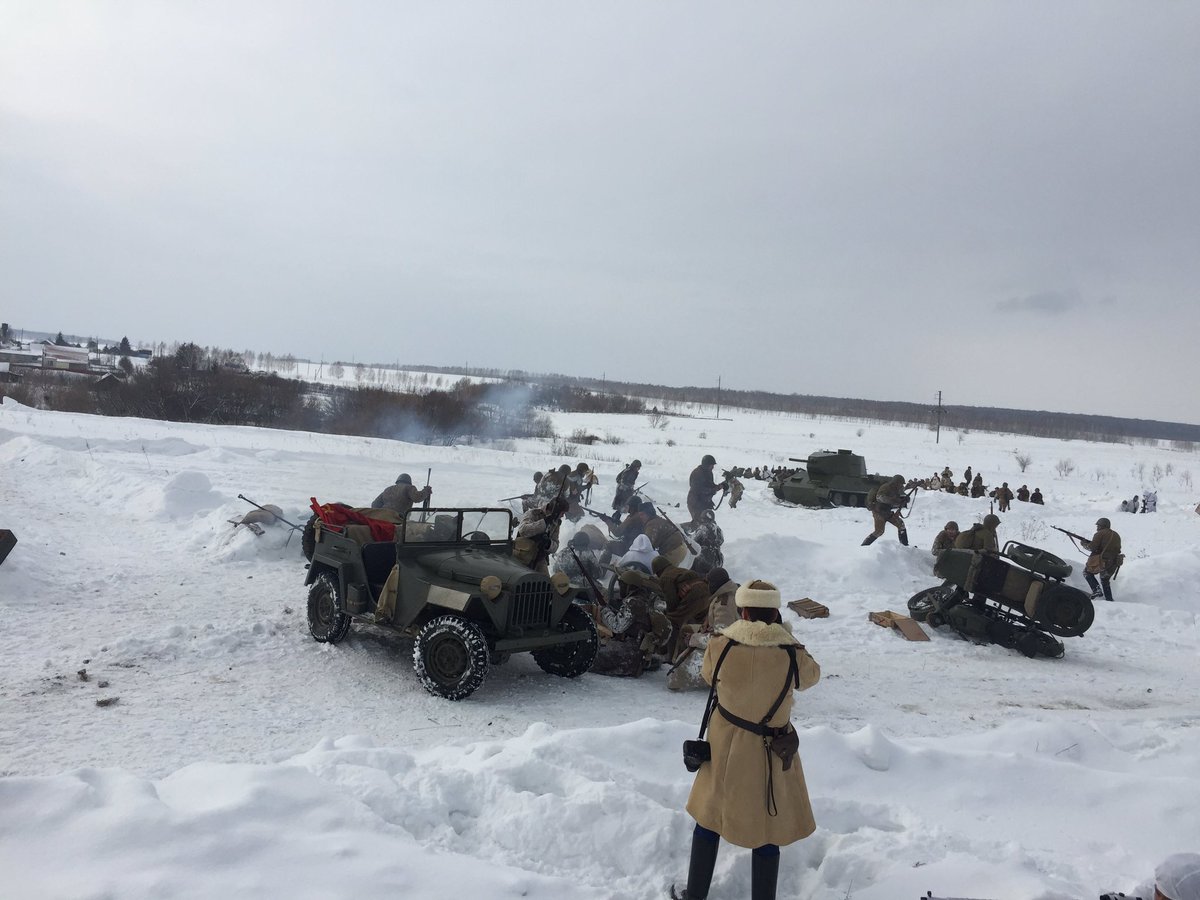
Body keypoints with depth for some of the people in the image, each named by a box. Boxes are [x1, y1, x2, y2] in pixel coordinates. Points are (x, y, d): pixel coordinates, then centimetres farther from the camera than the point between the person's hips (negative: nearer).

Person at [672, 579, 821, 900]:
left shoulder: (720, 645, -16)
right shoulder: (792, 654, -18)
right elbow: (812, 675, 5)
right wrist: (783, 635, 10)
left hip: (726, 747, 2)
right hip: (770, 753, -1)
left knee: (710, 818, 20)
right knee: (766, 832, 14)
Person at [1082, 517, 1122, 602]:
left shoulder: (1100, 534, -8)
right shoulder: (1116, 535, 15)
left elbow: (1092, 547, -15)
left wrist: (1084, 544, 4)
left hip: (1101, 562, -7)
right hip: (1113, 564, 7)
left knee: (1087, 572, 14)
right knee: (1105, 581, 23)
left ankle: (1097, 590, -4)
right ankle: (1109, 599, 20)